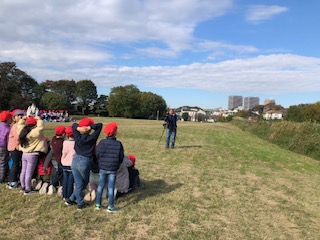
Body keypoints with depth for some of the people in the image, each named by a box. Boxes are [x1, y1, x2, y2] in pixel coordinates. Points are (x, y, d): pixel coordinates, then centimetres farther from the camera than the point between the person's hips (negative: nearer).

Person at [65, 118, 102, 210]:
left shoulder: (78, 137, -3)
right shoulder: (91, 138, -14)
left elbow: (74, 125, 10)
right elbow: (100, 125, -15)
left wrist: (79, 128, -8)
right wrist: (90, 127, -20)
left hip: (75, 160, 4)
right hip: (85, 162, -4)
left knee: (78, 184, 14)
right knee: (84, 183, 20)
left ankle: (80, 203, 22)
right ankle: (72, 199, 26)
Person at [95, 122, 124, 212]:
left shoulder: (102, 142, -9)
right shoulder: (118, 144, -10)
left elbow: (97, 155, -5)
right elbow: (121, 157, -2)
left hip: (102, 168, 2)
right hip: (113, 169, -1)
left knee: (100, 185, 14)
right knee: (111, 187, 5)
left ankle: (98, 204, 23)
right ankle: (110, 207, 11)